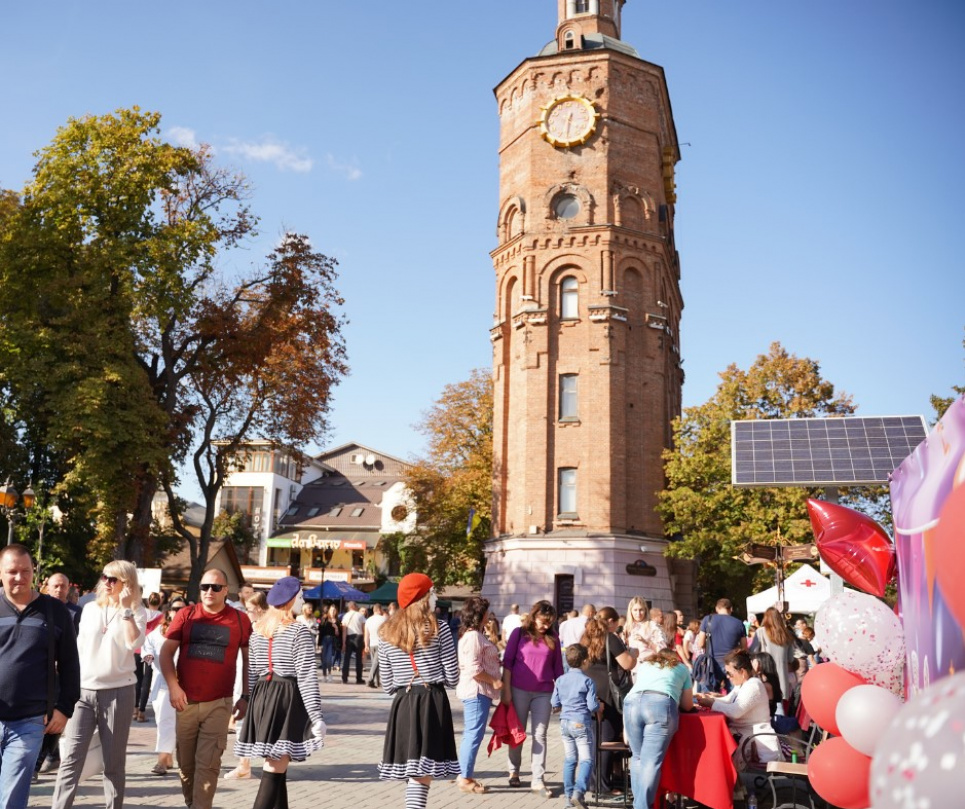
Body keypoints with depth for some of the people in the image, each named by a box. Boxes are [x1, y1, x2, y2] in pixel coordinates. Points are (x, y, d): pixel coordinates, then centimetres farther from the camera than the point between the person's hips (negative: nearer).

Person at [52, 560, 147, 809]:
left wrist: (125, 608, -17)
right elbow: (79, 647, 14)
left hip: (118, 692, -3)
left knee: (114, 762, 6)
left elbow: (134, 643, -19)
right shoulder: (89, 608, 10)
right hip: (83, 691, 3)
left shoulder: (137, 612, -1)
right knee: (70, 758, -5)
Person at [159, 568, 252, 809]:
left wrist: (246, 696, 2)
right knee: (185, 762, 13)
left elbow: (248, 659, 6)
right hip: (186, 701, 2)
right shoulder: (185, 616, 2)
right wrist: (173, 686, -9)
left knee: (208, 764, -4)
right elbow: (166, 653, 3)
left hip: (219, 703, -2)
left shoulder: (240, 620, 0)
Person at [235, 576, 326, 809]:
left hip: (262, 696, 7)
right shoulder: (299, 631, -8)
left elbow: (252, 673, 14)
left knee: (277, 768, 18)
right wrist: (316, 716, -10)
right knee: (275, 771, -7)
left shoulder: (257, 631, 11)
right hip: (288, 698, -7)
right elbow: (306, 677, -12)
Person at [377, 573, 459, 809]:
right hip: (433, 703, -4)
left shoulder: (387, 633, 4)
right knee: (423, 773, -3)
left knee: (412, 771, 14)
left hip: (402, 705, 4)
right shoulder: (438, 629, -6)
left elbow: (387, 685, 7)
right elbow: (452, 678, -3)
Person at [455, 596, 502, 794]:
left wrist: (495, 662, 12)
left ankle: (465, 776, 22)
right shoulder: (473, 637, -17)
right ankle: (465, 778, 2)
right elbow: (474, 669, -22)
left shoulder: (474, 635, 15)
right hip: (477, 691, -11)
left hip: (480, 691, 11)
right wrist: (494, 681, -14)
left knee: (472, 734, 15)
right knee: (474, 734, -5)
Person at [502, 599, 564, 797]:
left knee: (540, 735, -1)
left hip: (543, 693, 2)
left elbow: (558, 668, 11)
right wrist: (506, 690, -6)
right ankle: (514, 772, 27)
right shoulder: (519, 633, 0)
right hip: (519, 690, -1)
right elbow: (507, 662, -1)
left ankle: (538, 780, 2)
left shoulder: (553, 639, 7)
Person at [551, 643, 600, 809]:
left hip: (565, 723, 5)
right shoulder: (587, 681, -10)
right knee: (586, 760, -3)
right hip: (582, 724, -5)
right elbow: (592, 706, -12)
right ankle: (579, 791, -18)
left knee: (569, 760, 13)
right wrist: (600, 707, 9)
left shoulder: (560, 680, 5)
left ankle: (569, 794, 17)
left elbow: (554, 704, 8)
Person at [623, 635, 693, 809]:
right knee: (651, 761, -4)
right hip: (661, 704, -2)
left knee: (638, 757, 14)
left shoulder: (644, 665, 37)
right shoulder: (682, 668, 31)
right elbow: (688, 705, 33)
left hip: (632, 702, 3)